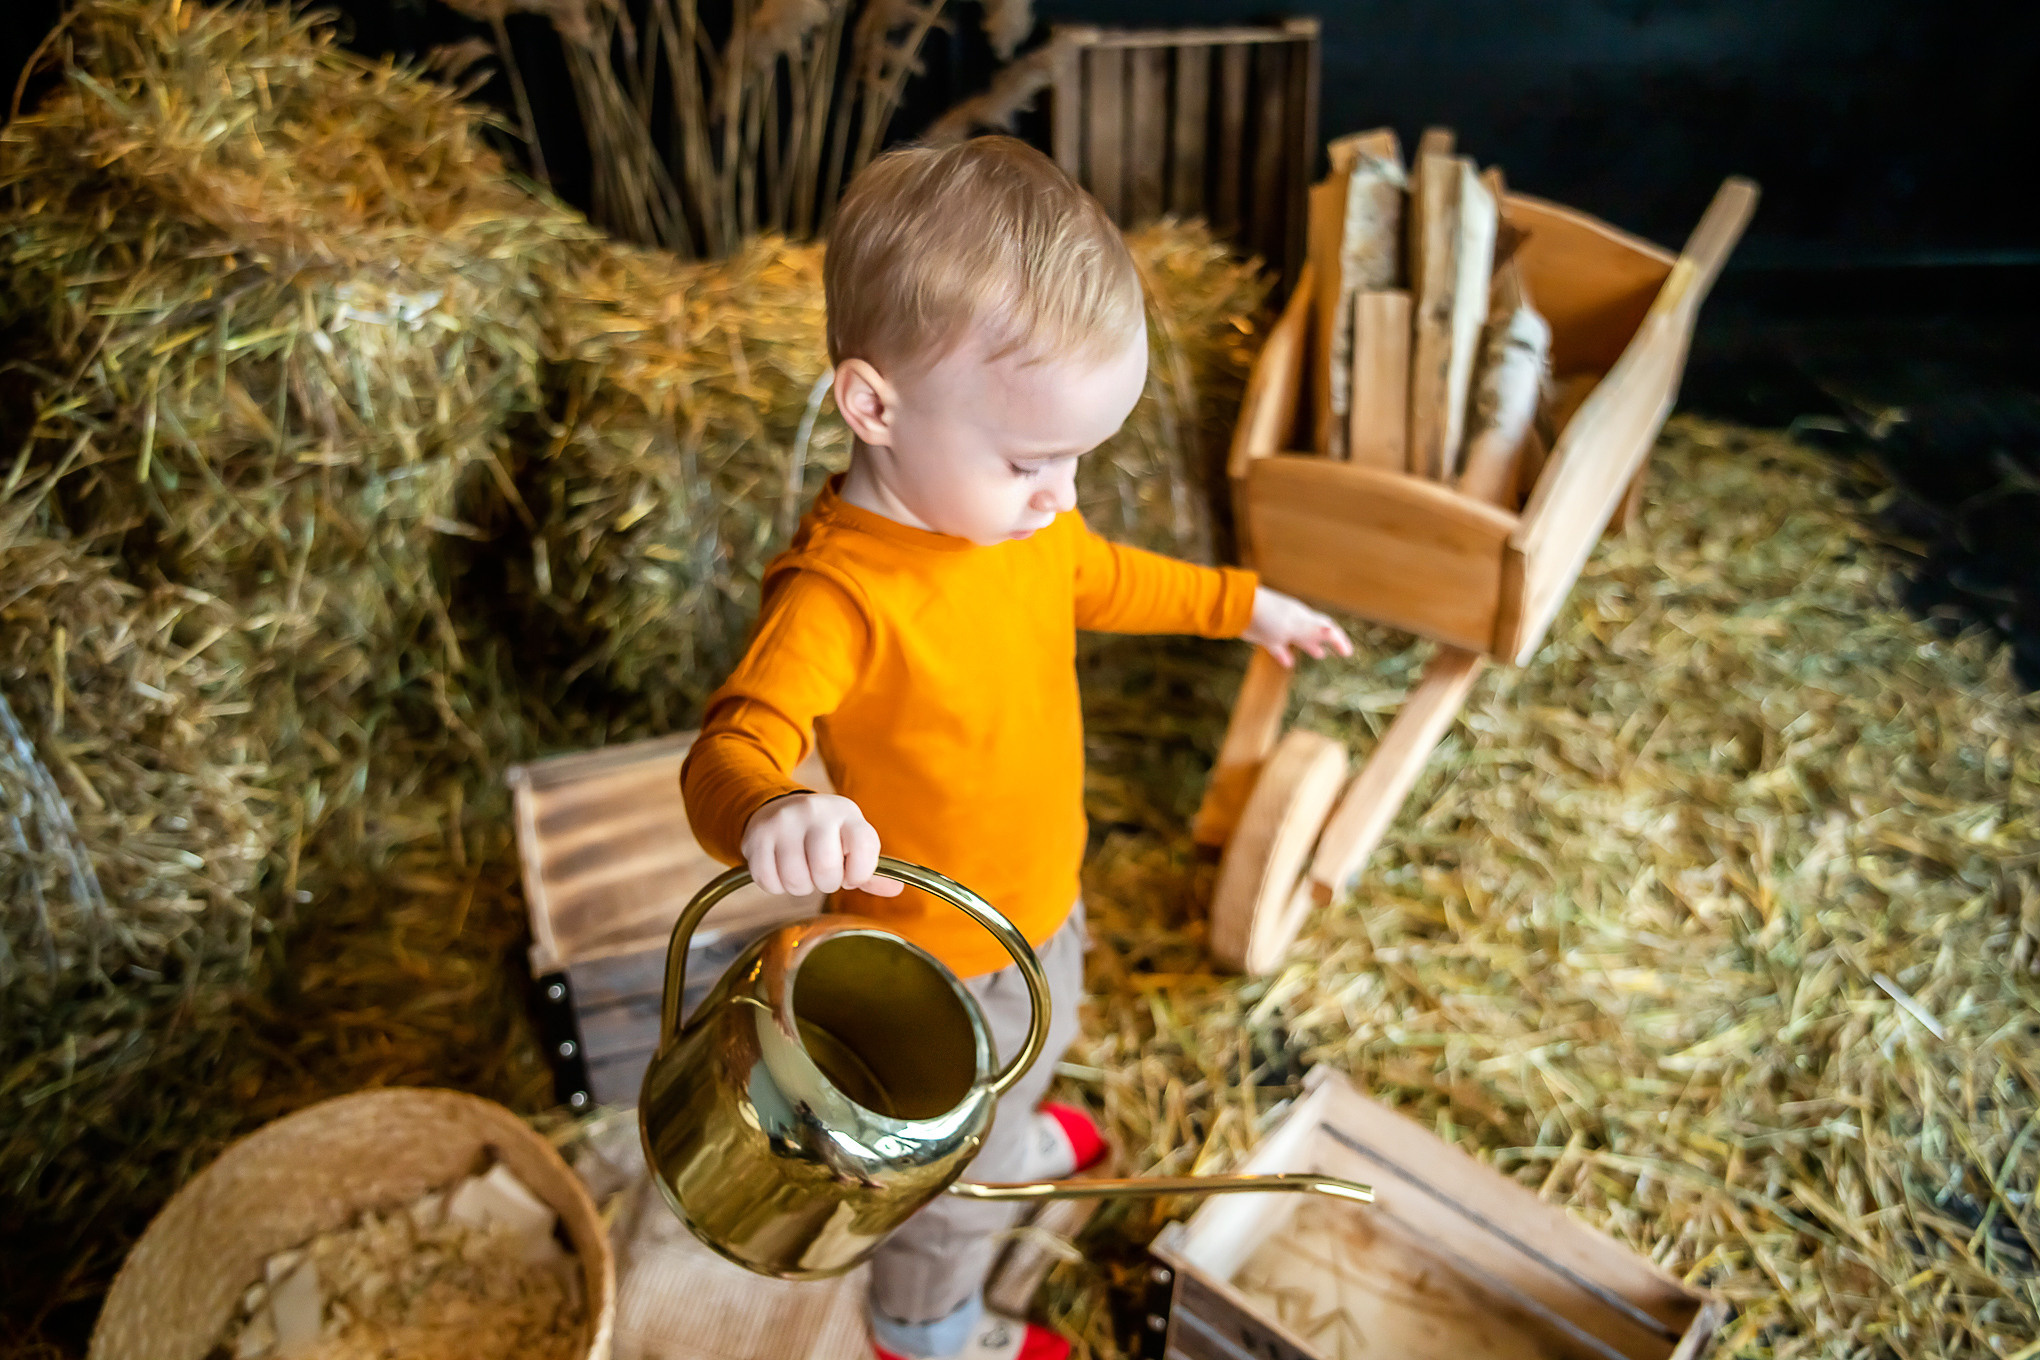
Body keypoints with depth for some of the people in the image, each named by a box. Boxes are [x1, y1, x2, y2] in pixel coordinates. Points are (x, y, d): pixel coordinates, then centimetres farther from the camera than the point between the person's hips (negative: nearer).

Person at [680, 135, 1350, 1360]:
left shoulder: (1016, 511, -11)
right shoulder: (838, 596, -38)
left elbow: (1097, 577, 9)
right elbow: (730, 750, -44)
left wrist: (1241, 602, 16)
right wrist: (768, 815, -67)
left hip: (1042, 897, 8)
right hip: (938, 961, -7)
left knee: (1035, 1045, 39)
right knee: (963, 1174, 21)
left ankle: (1016, 1139, 75)